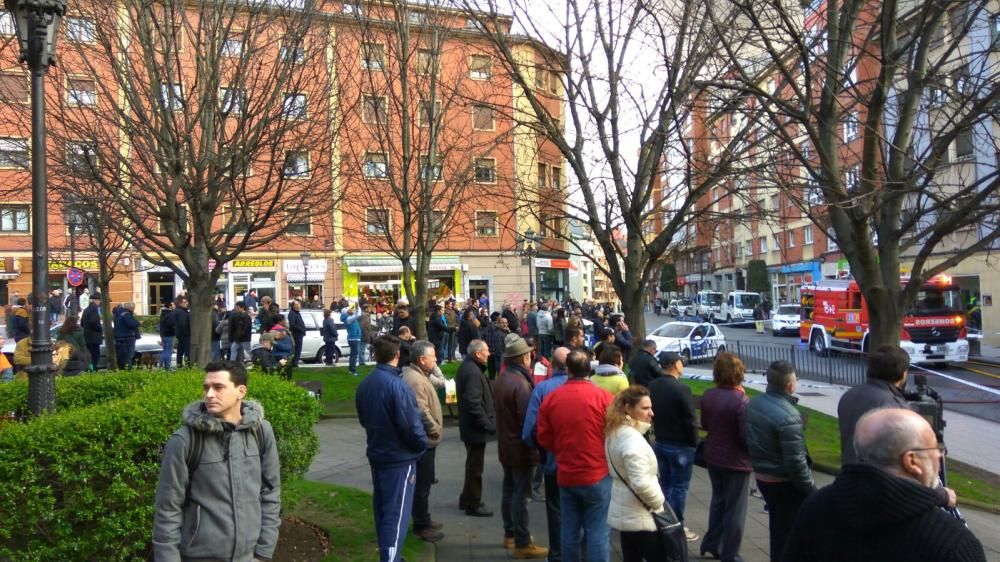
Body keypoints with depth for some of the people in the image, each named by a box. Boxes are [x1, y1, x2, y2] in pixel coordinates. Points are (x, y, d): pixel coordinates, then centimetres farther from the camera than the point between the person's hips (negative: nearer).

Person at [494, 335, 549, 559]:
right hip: (521, 447, -9)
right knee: (520, 495, -1)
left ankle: (510, 534, 30)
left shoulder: (501, 379, 6)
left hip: (506, 445, 9)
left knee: (509, 491, 18)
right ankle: (522, 544, 7)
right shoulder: (520, 383, -23)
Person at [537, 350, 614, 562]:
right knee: (597, 531, 4)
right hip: (597, 474, -3)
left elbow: (543, 437, 4)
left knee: (569, 530, 13)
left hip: (565, 474, 3)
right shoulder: (603, 396, -12)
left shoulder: (551, 398, -4)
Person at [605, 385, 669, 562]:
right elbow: (641, 483, -29)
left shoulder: (616, 432, 6)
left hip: (625, 513, 9)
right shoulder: (632, 438, -24)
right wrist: (659, 502, -14)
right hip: (640, 517, -9)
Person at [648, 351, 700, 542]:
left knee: (664, 484, 17)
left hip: (660, 442, 7)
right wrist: (694, 443, -6)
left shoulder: (653, 386, 1)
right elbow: (690, 420, -17)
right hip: (680, 445, -7)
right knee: (680, 487, 4)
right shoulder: (682, 389, -21)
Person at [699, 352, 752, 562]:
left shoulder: (708, 395, -4)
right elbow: (747, 436, -22)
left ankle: (711, 544, 34)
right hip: (736, 462, -6)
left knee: (718, 500, 24)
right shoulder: (740, 400, -24)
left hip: (713, 457, 6)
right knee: (735, 509, 8)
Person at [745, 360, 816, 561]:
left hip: (761, 477, 8)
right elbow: (796, 462, -24)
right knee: (787, 532, 8)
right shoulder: (788, 417, -27)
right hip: (784, 483, -8)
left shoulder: (753, 404, -1)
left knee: (777, 527, 24)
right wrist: (811, 490, -12)